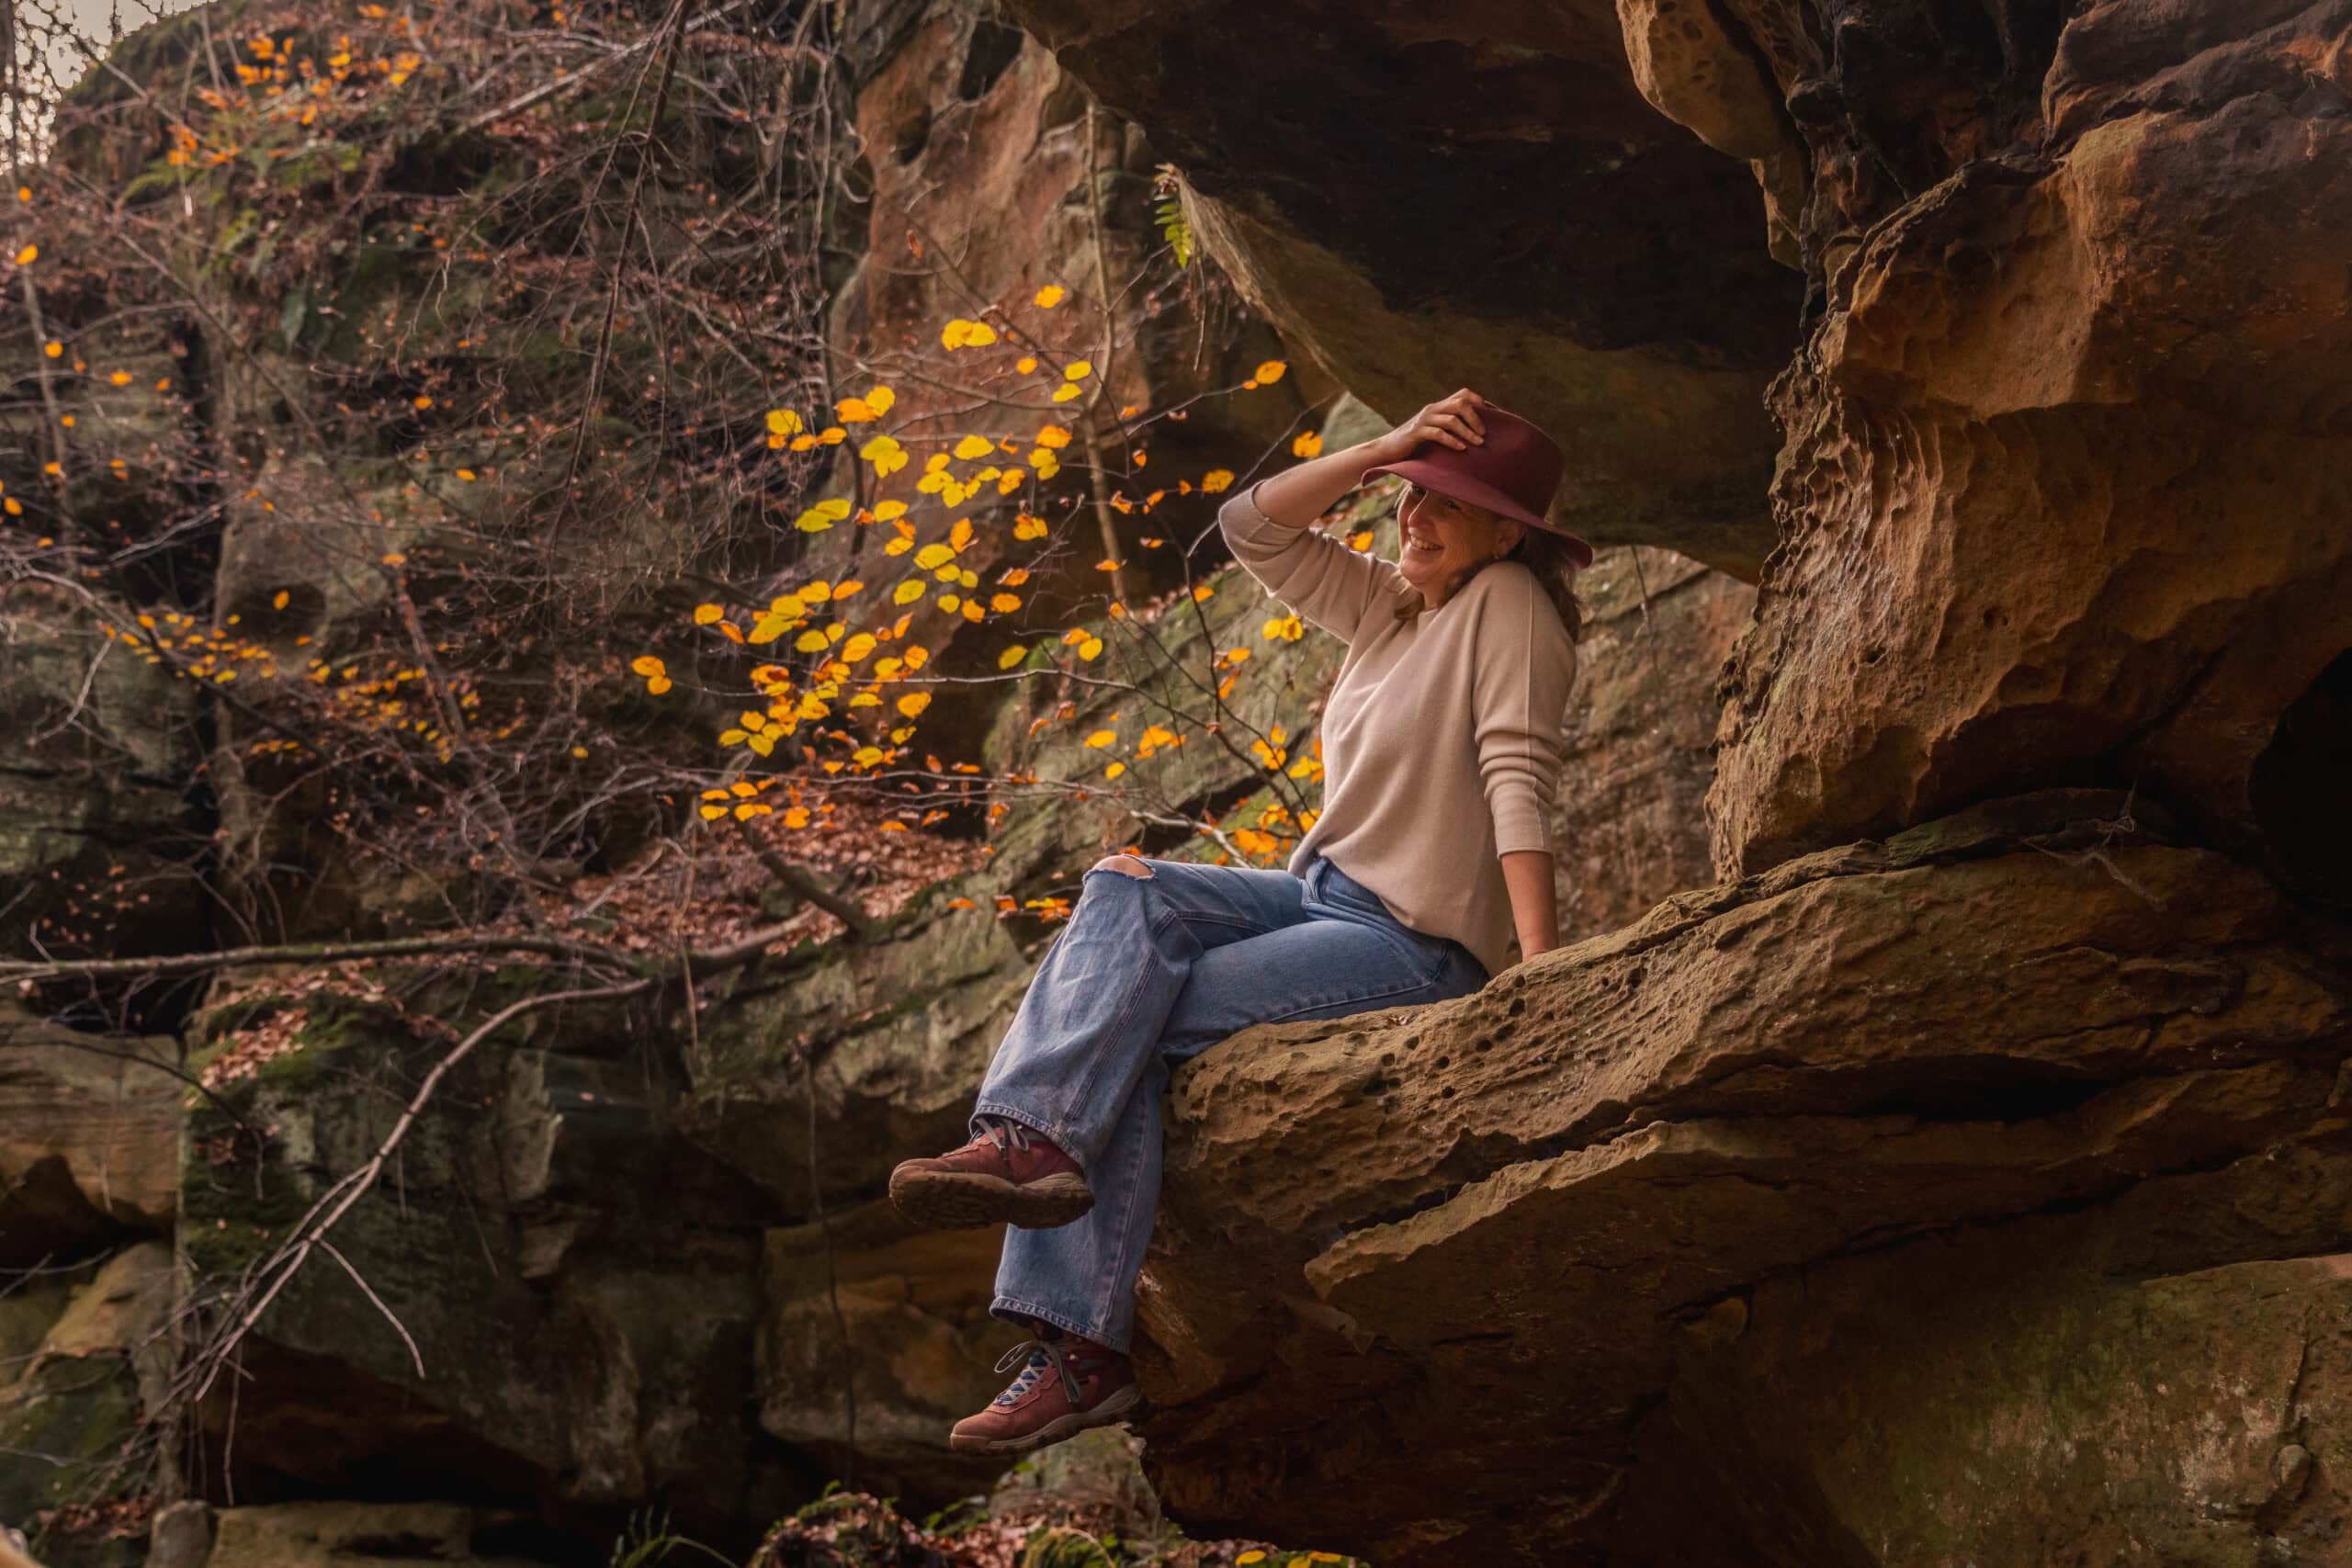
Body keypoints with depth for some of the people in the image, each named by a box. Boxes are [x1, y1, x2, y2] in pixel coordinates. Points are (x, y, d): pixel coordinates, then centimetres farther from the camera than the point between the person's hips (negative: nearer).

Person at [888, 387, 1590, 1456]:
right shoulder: (1390, 606, 15)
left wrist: (1538, 964, -27)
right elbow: (1253, 528, 8)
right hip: (1322, 889, 8)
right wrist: (1385, 450, -2)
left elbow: (1518, 780, -19)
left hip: (1420, 946, -8)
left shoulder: (1511, 604, -7)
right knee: (1123, 892, -19)